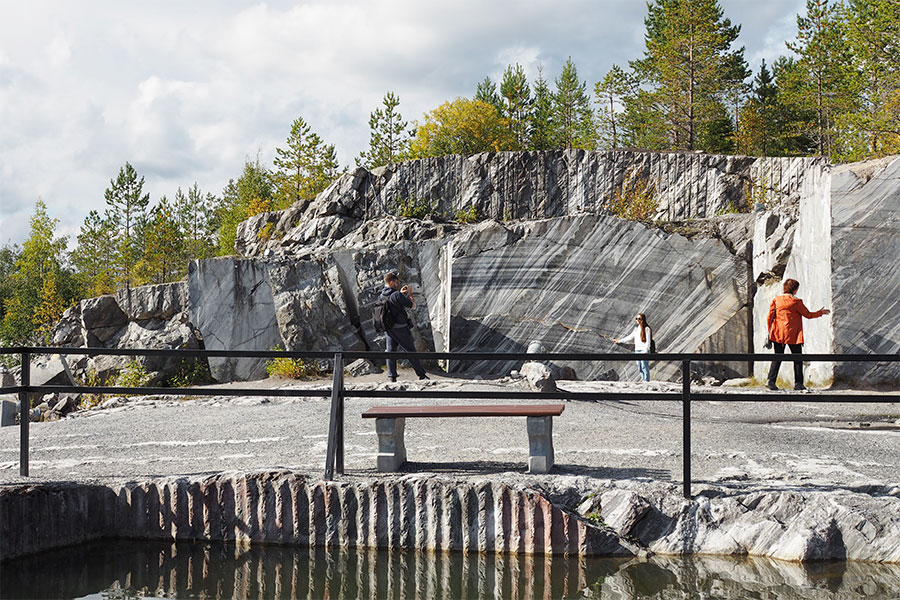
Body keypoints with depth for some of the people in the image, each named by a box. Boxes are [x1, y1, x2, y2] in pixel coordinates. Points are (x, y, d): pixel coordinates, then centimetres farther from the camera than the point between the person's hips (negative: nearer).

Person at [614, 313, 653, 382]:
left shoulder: (646, 329, -5)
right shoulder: (637, 328, 18)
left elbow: (648, 341, -10)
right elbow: (630, 337, 28)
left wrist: (645, 351, -19)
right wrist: (619, 341, 30)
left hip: (643, 351, -8)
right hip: (637, 350, 8)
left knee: (645, 368, -10)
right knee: (640, 369, 6)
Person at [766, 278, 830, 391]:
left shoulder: (776, 299, 3)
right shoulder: (795, 302, -10)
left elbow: (770, 317, 5)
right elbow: (808, 315, 0)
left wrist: (770, 331, 16)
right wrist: (821, 312, 16)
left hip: (777, 334, 4)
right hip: (792, 335, -4)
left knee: (778, 357, 9)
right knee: (797, 358, 8)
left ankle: (771, 380, -4)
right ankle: (798, 383, 8)